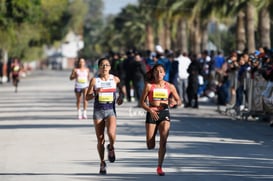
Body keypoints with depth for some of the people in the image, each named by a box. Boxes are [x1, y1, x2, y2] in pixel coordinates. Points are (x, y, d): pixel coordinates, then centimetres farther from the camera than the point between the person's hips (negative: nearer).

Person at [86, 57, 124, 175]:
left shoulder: (115, 79, 2)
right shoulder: (94, 80, -1)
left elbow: (121, 90, 20)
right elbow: (87, 97, 0)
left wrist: (121, 97, -1)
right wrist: (96, 93, -18)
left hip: (111, 110, -1)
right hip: (98, 111, 1)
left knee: (111, 133, -26)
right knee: (100, 139, 4)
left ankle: (111, 148, 8)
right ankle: (102, 163, 20)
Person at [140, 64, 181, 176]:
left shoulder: (170, 86, 5)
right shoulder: (149, 85, -1)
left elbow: (179, 101, 11)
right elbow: (142, 102, -2)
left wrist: (174, 103, -12)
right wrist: (150, 110, -19)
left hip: (164, 113, 1)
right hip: (152, 114, -1)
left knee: (163, 142, -14)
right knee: (150, 146, -2)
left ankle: (159, 167, -4)